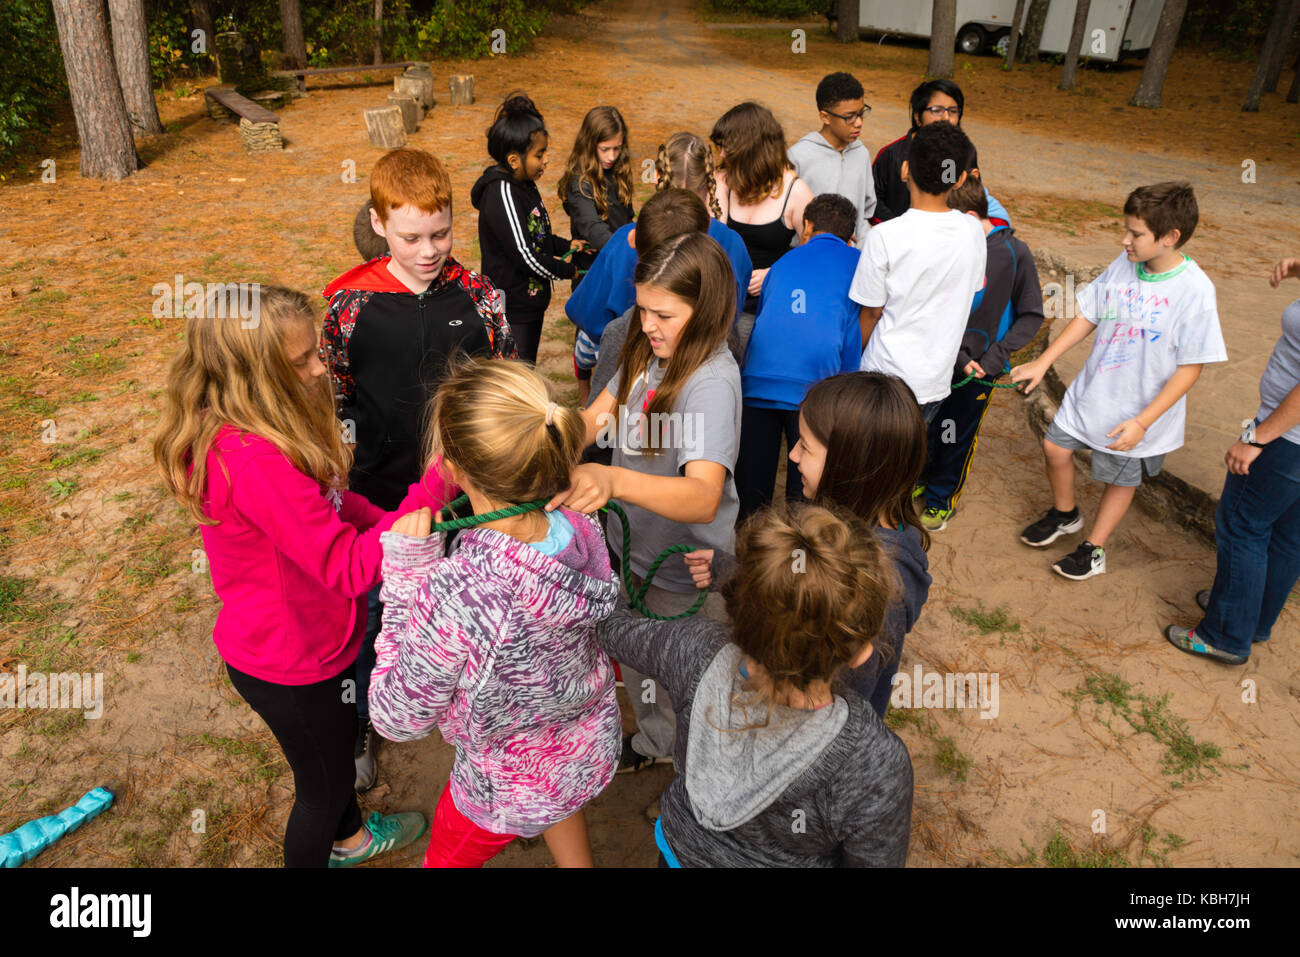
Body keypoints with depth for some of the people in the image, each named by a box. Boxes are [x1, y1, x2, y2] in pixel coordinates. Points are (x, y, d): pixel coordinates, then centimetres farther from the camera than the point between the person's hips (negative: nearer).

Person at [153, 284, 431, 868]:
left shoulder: (251, 430, -7)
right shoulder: (253, 460, -38)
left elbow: (325, 502, 4)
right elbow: (350, 569, -36)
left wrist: (385, 522, -12)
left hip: (306, 638, 9)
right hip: (290, 665, -9)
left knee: (339, 739, 33)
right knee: (324, 781, 18)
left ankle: (349, 839, 61)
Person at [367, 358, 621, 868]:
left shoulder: (451, 595, -42)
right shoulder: (583, 527, -24)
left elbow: (398, 720, -23)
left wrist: (404, 576, -26)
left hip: (510, 793, -4)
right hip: (595, 751, 5)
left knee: (447, 855, 30)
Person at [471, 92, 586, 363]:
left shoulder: (525, 185, 7)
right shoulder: (502, 194, -23)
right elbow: (523, 255, -24)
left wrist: (566, 245, 6)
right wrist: (565, 269, -11)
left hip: (531, 302, 10)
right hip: (511, 310, -10)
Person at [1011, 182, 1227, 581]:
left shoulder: (1195, 291, -24)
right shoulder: (1123, 266, -9)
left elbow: (1190, 368, -20)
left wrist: (1142, 421, -23)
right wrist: (1042, 363, 0)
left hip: (1140, 408, -5)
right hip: (1091, 392, 5)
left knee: (1121, 476, 14)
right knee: (1055, 447, 13)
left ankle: (1094, 549, 35)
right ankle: (1064, 514, 41)